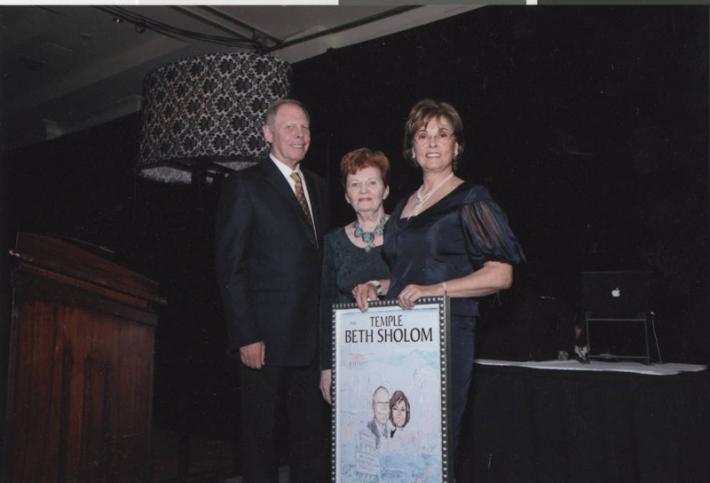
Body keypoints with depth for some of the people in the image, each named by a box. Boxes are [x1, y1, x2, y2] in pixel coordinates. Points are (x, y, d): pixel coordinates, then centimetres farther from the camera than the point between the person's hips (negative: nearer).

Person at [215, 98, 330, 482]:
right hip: (266, 338, -5)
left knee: (312, 433, 13)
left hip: (313, 336, 6)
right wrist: (246, 337, -14)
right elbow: (230, 267, -8)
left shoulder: (317, 186, 15)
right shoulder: (245, 186, -4)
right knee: (261, 433, 7)